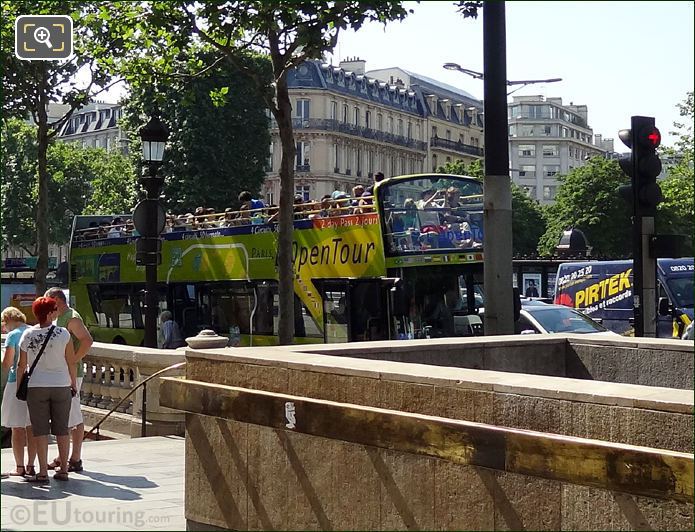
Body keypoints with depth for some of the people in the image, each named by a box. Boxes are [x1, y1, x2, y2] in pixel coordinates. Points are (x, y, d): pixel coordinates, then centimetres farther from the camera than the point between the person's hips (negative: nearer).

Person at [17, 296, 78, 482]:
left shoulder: (27, 335, -5)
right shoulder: (63, 333, -9)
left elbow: (21, 365, -1)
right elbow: (71, 362, -4)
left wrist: (18, 387, 11)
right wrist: (74, 383, 10)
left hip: (36, 386, 0)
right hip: (61, 385, 0)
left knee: (40, 430, 3)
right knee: (62, 429, 9)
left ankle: (43, 472, 0)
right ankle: (63, 470, 14)